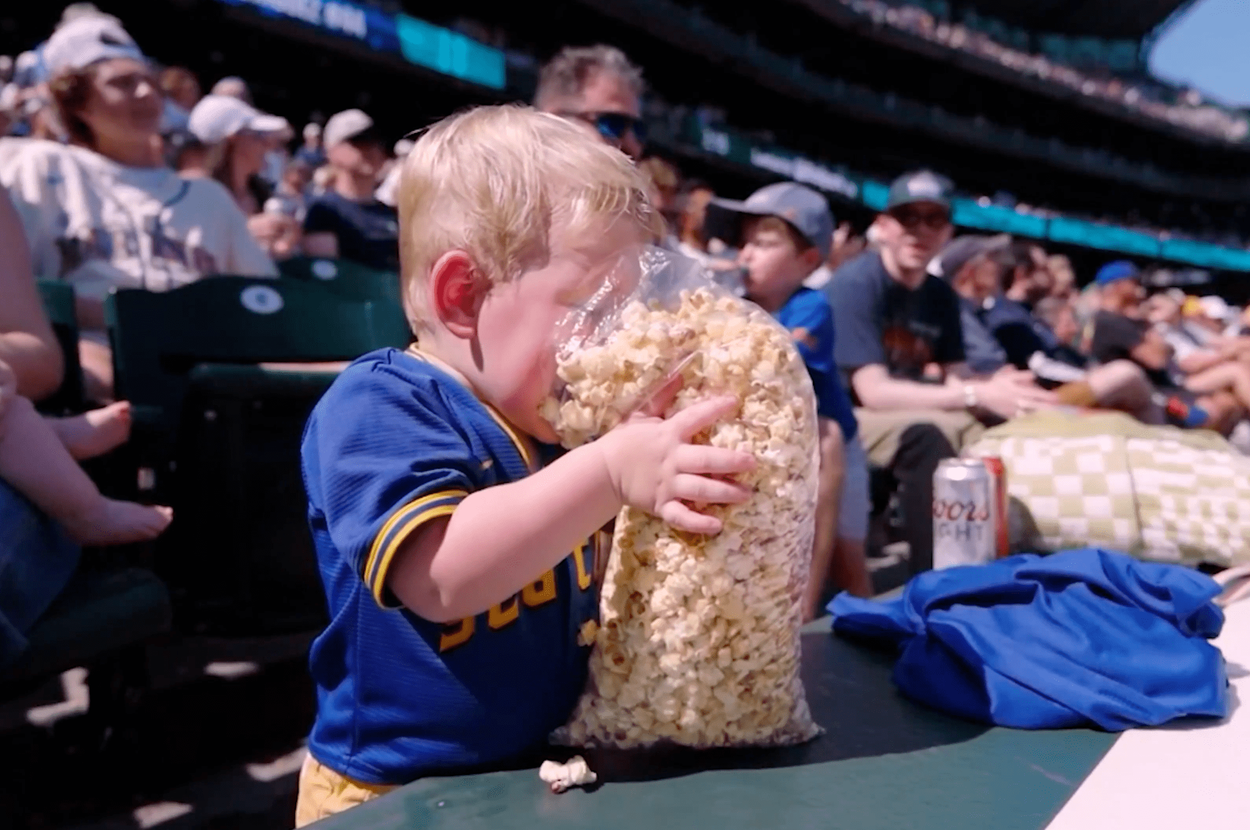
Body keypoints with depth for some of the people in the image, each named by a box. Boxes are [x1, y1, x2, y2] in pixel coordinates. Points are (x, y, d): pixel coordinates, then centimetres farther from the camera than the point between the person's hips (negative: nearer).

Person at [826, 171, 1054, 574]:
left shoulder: (940, 295, 6)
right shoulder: (854, 284, -16)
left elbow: (956, 379, 2)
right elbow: (873, 392, -23)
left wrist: (997, 390, -22)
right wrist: (978, 395, -27)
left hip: (919, 417, 7)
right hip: (849, 417, -7)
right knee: (926, 435, -35)